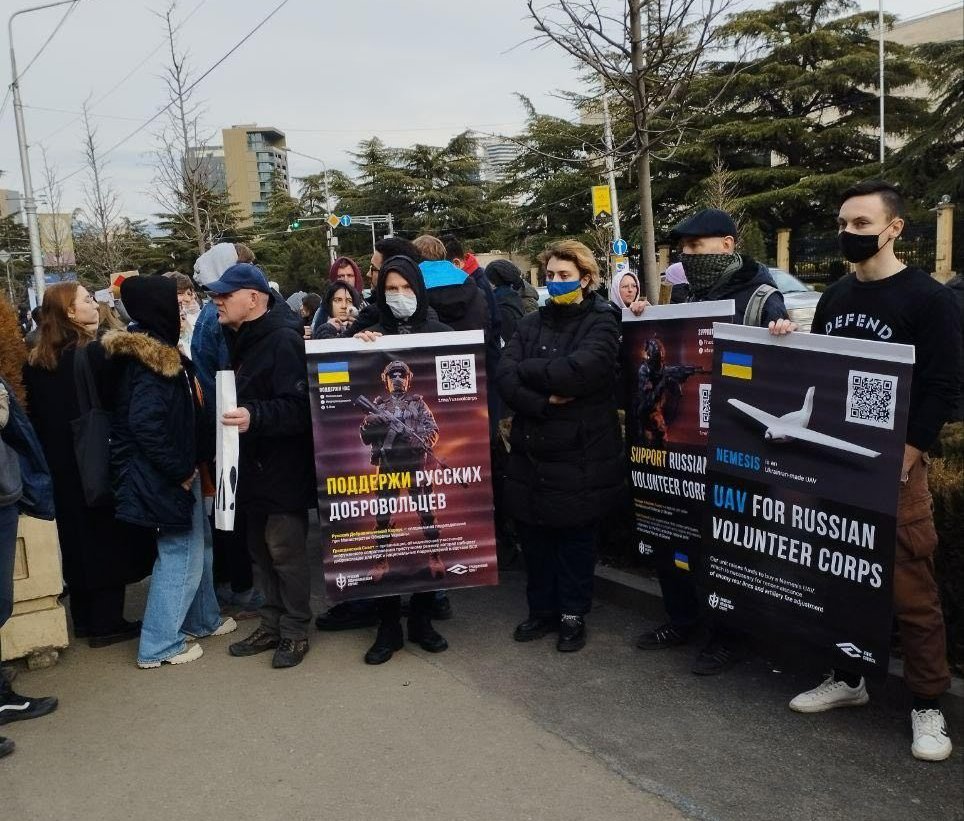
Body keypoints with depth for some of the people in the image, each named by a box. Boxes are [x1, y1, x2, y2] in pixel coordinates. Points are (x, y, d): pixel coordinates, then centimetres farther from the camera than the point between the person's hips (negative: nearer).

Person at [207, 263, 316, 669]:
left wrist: (255, 417, -38)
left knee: (286, 551, 1)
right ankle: (272, 625, 29)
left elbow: (298, 407, -26)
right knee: (261, 550, 16)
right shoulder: (238, 338, 10)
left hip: (283, 470, -9)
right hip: (252, 467, 9)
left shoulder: (283, 340, -18)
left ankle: (295, 632, 16)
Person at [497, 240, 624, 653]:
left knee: (576, 538, 9)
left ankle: (573, 615, 26)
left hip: (580, 454, -4)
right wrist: (544, 403, -20)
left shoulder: (601, 323, -4)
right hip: (530, 452, 4)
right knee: (534, 535, 11)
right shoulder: (530, 323, 9)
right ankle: (542, 610, 30)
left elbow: (578, 371, -23)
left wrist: (526, 368, -9)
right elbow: (504, 378, -4)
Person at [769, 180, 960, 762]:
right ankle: (848, 677, 29)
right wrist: (791, 344, -1)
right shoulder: (834, 297, 12)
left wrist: (900, 461, -16)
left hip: (895, 464, -5)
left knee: (911, 589, 0)